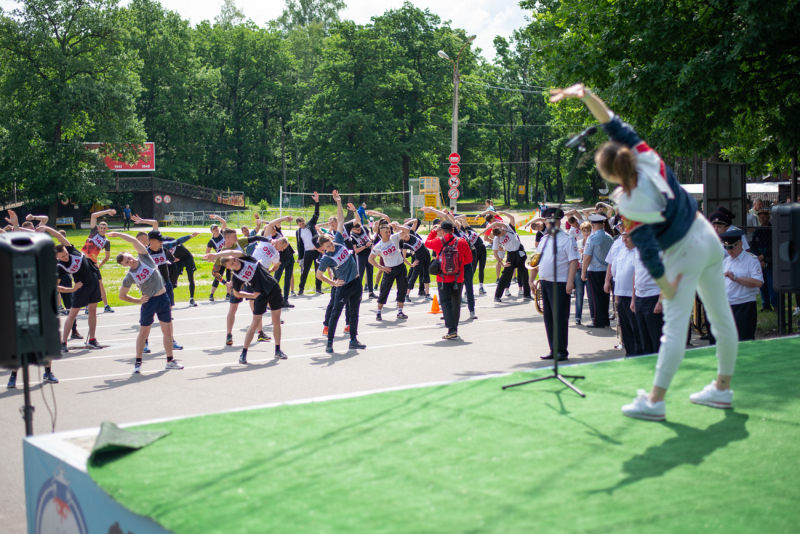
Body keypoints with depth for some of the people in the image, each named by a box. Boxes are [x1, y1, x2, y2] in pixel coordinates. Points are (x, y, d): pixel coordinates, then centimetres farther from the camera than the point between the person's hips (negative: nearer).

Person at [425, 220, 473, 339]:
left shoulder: (438, 242, -8)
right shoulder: (461, 242, -6)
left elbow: (427, 243, 14)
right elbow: (469, 259, 1)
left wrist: (434, 231, 24)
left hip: (443, 279, -2)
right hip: (458, 279, 2)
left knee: (445, 303, 1)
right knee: (456, 303, 14)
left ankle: (452, 329, -12)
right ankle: (454, 329, 20)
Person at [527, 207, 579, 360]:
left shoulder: (567, 239, -7)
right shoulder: (544, 239, 15)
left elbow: (574, 261, -13)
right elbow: (536, 261, 21)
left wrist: (570, 282, -20)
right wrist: (531, 280, 15)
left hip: (560, 284, -7)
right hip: (545, 283, 7)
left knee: (560, 319, -5)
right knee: (549, 319, 10)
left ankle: (562, 352, 2)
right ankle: (553, 350, 17)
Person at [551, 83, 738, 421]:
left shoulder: (629, 203, -24)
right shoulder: (646, 157, -8)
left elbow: (647, 249, -22)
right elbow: (613, 124, -5)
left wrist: (664, 286, -11)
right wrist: (585, 95, -14)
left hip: (683, 252, -7)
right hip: (707, 235, 8)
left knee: (675, 325, -5)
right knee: (721, 315, 12)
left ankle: (656, 400, 1)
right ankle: (723, 387, 25)